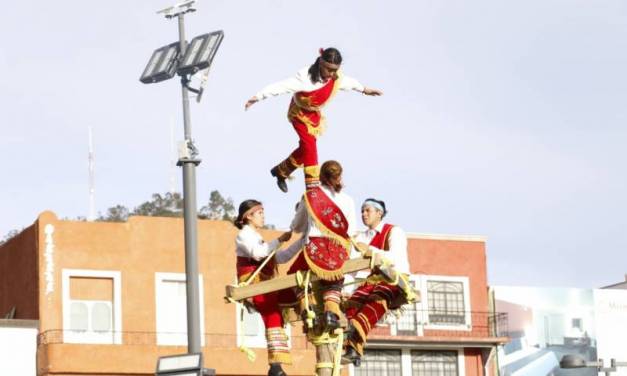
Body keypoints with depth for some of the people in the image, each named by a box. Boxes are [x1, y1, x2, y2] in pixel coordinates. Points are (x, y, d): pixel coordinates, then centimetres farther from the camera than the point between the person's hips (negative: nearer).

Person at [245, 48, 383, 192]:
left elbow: (350, 82, 9)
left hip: (314, 115, 7)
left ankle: (280, 172, 35)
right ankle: (313, 184, -15)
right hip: (300, 114, -7)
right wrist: (257, 97, -41)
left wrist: (364, 89, 27)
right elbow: (282, 86, -37)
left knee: (305, 147, 14)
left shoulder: (337, 78, -14)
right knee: (309, 144, -20)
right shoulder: (305, 77, -33)